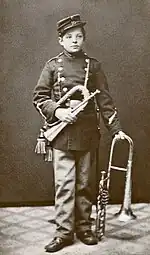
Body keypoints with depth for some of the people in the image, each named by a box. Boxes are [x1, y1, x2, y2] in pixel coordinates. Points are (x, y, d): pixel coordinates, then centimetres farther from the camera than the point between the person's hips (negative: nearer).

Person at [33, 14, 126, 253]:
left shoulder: (93, 65, 7)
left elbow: (105, 100, 4)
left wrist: (116, 129, -3)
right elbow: (39, 97, 5)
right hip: (62, 133, -1)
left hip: (87, 133, 1)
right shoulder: (53, 65, 5)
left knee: (84, 183, 9)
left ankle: (83, 227, 21)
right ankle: (64, 232, 6)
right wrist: (56, 111, -13)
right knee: (64, 183, -2)